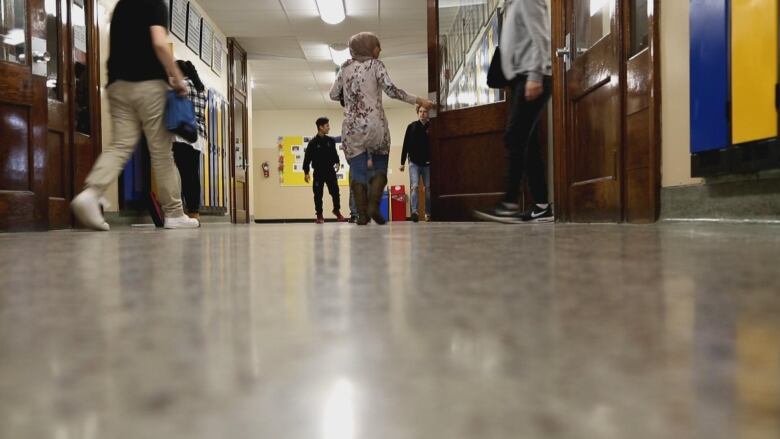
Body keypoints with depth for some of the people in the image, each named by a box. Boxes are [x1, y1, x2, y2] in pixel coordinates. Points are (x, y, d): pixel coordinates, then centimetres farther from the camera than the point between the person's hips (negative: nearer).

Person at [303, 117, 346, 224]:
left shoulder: (331, 140, 6)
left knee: (335, 191, -1)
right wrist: (306, 172, -7)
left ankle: (337, 210, 20)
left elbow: (334, 153, 16)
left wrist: (337, 162, -2)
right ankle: (319, 215, 11)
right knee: (318, 194, 1)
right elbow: (307, 158, -5)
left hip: (330, 171, 3)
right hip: (318, 172, -3)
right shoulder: (313, 143, -6)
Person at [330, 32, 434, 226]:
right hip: (374, 124, -3)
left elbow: (333, 95, 12)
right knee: (379, 166, 9)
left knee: (358, 170, 5)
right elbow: (392, 90, -10)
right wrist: (418, 100, -5)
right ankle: (374, 206, -10)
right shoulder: (375, 64, 1)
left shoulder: (345, 67, 13)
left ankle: (362, 214, -1)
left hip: (352, 126, 3)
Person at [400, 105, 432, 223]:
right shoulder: (412, 127, 2)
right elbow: (406, 145, 1)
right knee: (414, 187, -11)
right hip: (414, 163, -1)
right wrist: (402, 162, -2)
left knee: (429, 188, 4)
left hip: (427, 163, 1)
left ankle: (428, 213, 13)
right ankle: (415, 211, -17)